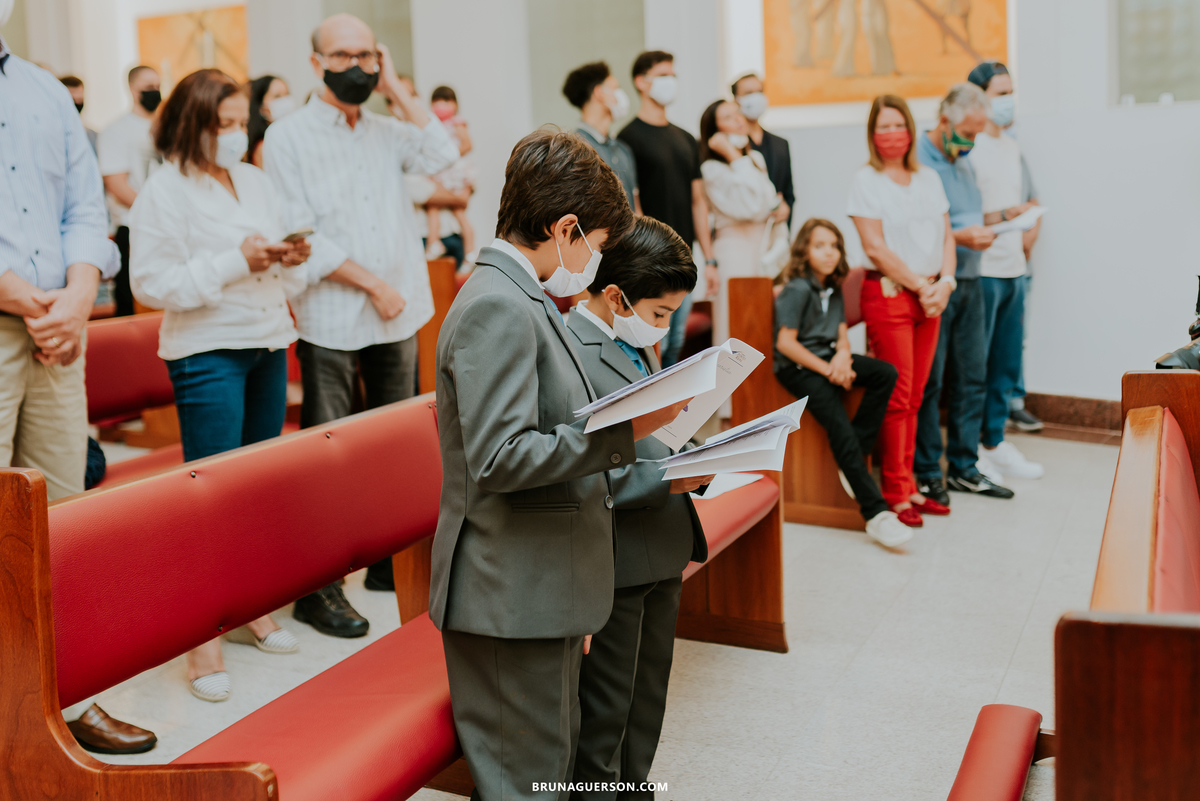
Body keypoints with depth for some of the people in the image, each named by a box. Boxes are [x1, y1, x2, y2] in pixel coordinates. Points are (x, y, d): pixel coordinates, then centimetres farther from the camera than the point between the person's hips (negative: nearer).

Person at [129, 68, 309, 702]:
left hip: (269, 345, 7)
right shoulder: (164, 191, -6)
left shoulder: (256, 183, 14)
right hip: (208, 352, -7)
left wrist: (289, 259, -2)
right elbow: (152, 283, -14)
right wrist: (236, 261, -19)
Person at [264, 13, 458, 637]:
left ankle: (390, 561, 27)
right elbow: (302, 236, -11)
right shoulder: (287, 137, -3)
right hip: (331, 322, -5)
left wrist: (396, 89, -2)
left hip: (399, 314, 5)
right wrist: (373, 284, -13)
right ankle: (315, 589, 5)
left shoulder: (387, 131, 12)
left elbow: (441, 156, -6)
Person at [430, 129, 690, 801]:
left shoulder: (524, 299, 14)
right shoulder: (495, 306, -18)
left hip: (543, 592, 10)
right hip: (511, 600, -10)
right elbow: (498, 459, -26)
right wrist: (624, 432, -24)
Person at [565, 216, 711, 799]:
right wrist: (665, 482, -25)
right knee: (607, 705, 6)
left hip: (663, 552, 9)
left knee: (649, 697, 22)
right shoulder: (570, 352, -19)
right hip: (619, 559, -9)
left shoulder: (638, 344, 12)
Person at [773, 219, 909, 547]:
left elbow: (841, 332, 13)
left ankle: (855, 460, -12)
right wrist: (827, 369, -16)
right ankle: (876, 514, -28)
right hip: (798, 367, -8)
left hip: (827, 358, 8)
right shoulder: (797, 289, -11)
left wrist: (843, 355, -11)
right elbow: (785, 342, -16)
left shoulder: (833, 289, 13)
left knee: (886, 373, -16)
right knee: (838, 424, -25)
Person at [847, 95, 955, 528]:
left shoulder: (928, 178, 14)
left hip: (930, 295, 6)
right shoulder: (866, 180, -3)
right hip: (889, 294, -5)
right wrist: (920, 286, -11)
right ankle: (895, 493, 4)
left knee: (915, 396, 8)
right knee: (897, 397, -5)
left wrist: (944, 282, -4)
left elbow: (946, 235, 13)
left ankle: (909, 487, 16)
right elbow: (876, 248, -10)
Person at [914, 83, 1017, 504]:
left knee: (972, 377, 10)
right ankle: (926, 471, 7)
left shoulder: (963, 163, 18)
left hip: (969, 280, 9)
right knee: (927, 381, -3)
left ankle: (963, 466, 20)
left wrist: (984, 229, 5)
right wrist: (960, 237, -21)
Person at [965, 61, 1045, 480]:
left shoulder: (1011, 146, 17)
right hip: (981, 270, -8)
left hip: (1013, 269, 8)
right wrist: (1005, 215, -21)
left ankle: (995, 441, 23)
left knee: (1007, 363, 12)